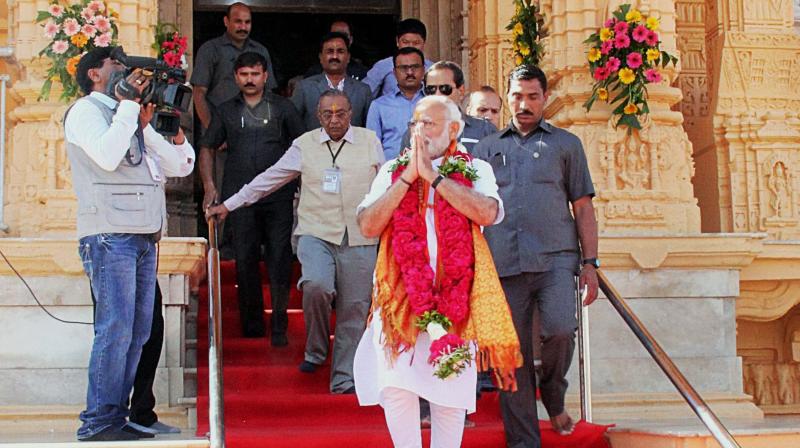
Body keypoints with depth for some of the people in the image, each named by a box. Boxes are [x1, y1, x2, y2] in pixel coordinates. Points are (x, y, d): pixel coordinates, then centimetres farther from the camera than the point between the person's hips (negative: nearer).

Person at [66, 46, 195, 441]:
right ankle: (98, 422, -9)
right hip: (109, 235, -8)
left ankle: (117, 417, 10)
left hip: (144, 237, 8)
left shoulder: (135, 118, 24)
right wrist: (129, 105, -11)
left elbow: (180, 166, 20)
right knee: (115, 328, -13)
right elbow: (106, 156, -17)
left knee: (138, 331, 5)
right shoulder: (85, 110, 3)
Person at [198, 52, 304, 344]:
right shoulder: (226, 111, 14)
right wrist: (209, 186, 6)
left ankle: (279, 328, 1)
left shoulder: (283, 108, 10)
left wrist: (303, 185, 2)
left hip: (278, 197, -1)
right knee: (245, 262, 4)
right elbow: (207, 148, 18)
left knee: (279, 260, -4)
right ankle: (252, 325, 14)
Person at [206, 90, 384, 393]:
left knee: (354, 310, -1)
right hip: (316, 233, -1)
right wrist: (229, 205, 16)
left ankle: (344, 380, 12)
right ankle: (315, 350, -1)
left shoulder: (370, 141, 9)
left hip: (360, 240, 1)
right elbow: (269, 178, 15)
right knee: (316, 286, -27)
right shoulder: (305, 145, 8)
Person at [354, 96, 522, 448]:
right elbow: (367, 225, -1)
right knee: (396, 386, -7)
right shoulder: (392, 171, 12)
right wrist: (407, 178, -6)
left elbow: (488, 213, -14)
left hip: (455, 295, -1)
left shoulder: (476, 171, 7)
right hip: (401, 292, 1)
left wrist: (434, 176, -11)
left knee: (451, 388, 2)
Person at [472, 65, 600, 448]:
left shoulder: (565, 144, 15)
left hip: (555, 257, -1)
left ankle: (554, 398, 8)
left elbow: (583, 208, 12)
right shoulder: (487, 148, 19)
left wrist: (590, 263, 3)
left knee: (560, 330, -22)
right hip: (504, 262, 2)